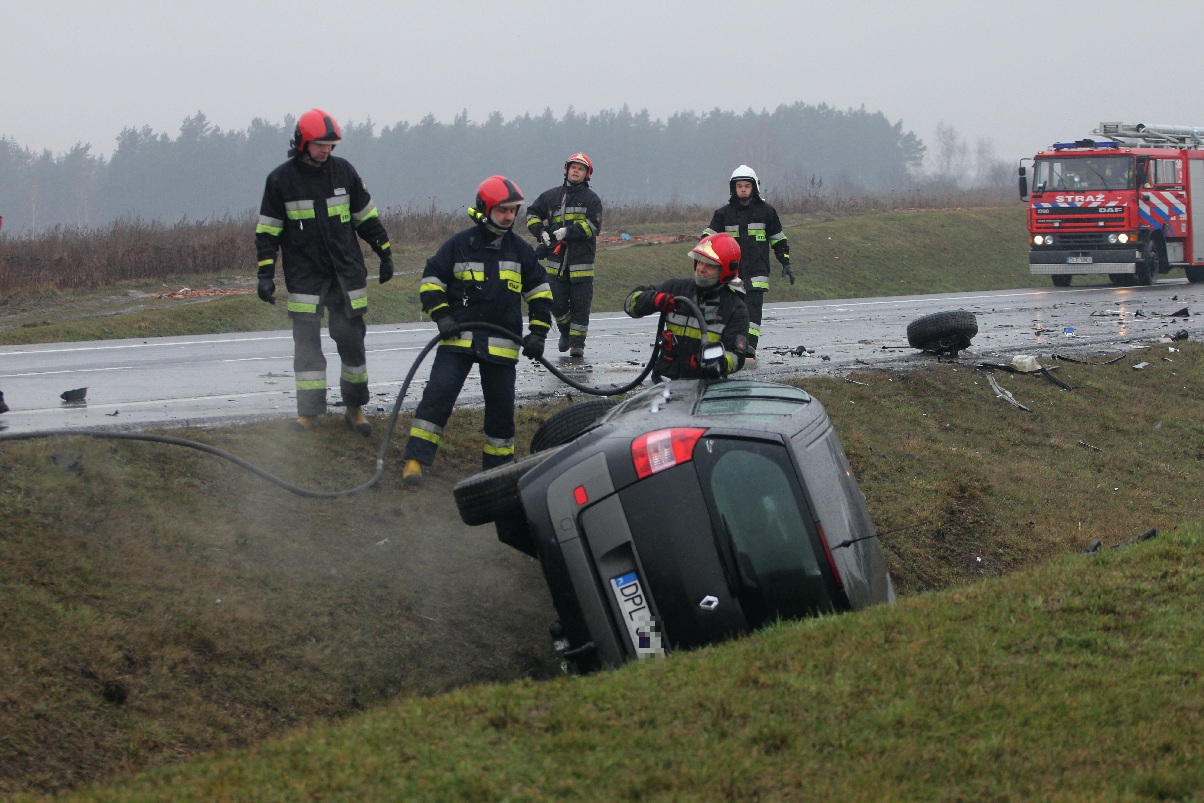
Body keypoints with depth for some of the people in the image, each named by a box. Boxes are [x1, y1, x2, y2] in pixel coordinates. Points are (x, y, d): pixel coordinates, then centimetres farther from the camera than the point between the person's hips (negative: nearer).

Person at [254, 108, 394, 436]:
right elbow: (267, 230, 0)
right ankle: (309, 411, 3)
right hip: (304, 275, -2)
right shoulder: (281, 179, -4)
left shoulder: (343, 171, 2)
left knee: (351, 338, 3)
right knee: (306, 342, -3)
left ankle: (355, 407, 14)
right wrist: (265, 274, -5)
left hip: (346, 273, 2)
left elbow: (367, 217, 12)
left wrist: (385, 254, 14)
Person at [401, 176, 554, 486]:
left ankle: (498, 463, 24)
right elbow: (431, 279, 4)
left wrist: (538, 332, 4)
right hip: (459, 337, -3)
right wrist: (441, 316, -9)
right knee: (438, 395, -13)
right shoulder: (459, 245, -3)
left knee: (501, 405, 7)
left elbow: (540, 291, 13)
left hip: (501, 343, 3)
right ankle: (415, 459, -11)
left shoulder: (520, 250, 6)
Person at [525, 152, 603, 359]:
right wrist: (541, 234, 1)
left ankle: (577, 343, 4)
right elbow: (532, 214, 18)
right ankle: (565, 332, 29)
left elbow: (593, 226, -10)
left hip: (582, 260, -2)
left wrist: (566, 232, -18)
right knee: (557, 303, 4)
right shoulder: (552, 196, 10)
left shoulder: (591, 199, 2)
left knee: (580, 304, -4)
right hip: (557, 260, 3)